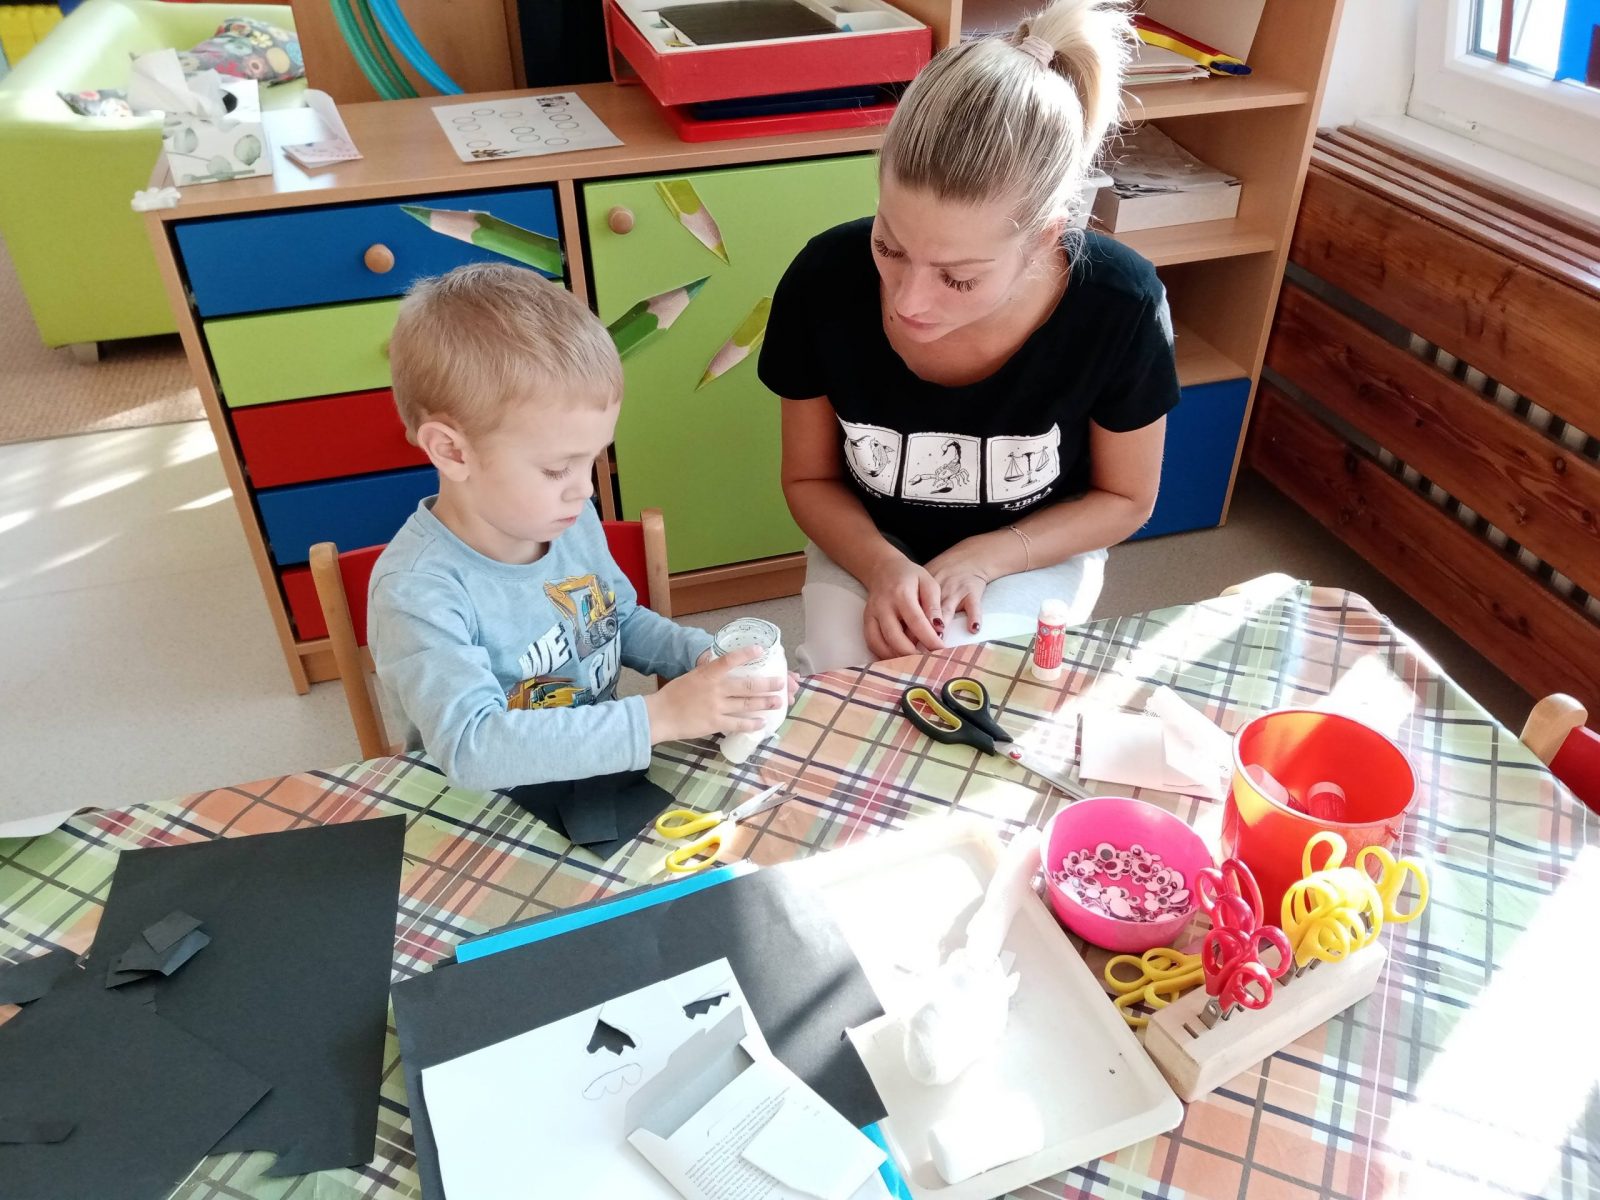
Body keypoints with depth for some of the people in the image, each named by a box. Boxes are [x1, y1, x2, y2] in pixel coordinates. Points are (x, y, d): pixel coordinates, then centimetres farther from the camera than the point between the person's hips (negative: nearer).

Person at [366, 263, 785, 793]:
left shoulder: (570, 519, -2)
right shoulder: (416, 591, -22)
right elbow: (471, 749, -31)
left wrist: (702, 657, -3)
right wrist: (657, 717, -31)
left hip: (606, 773, 5)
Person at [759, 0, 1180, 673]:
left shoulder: (1119, 307, -28)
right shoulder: (824, 283, -26)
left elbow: (1125, 499, -9)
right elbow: (810, 477, -8)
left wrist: (978, 561, -22)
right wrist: (881, 566, -28)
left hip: (1035, 555, 0)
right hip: (872, 545, 1)